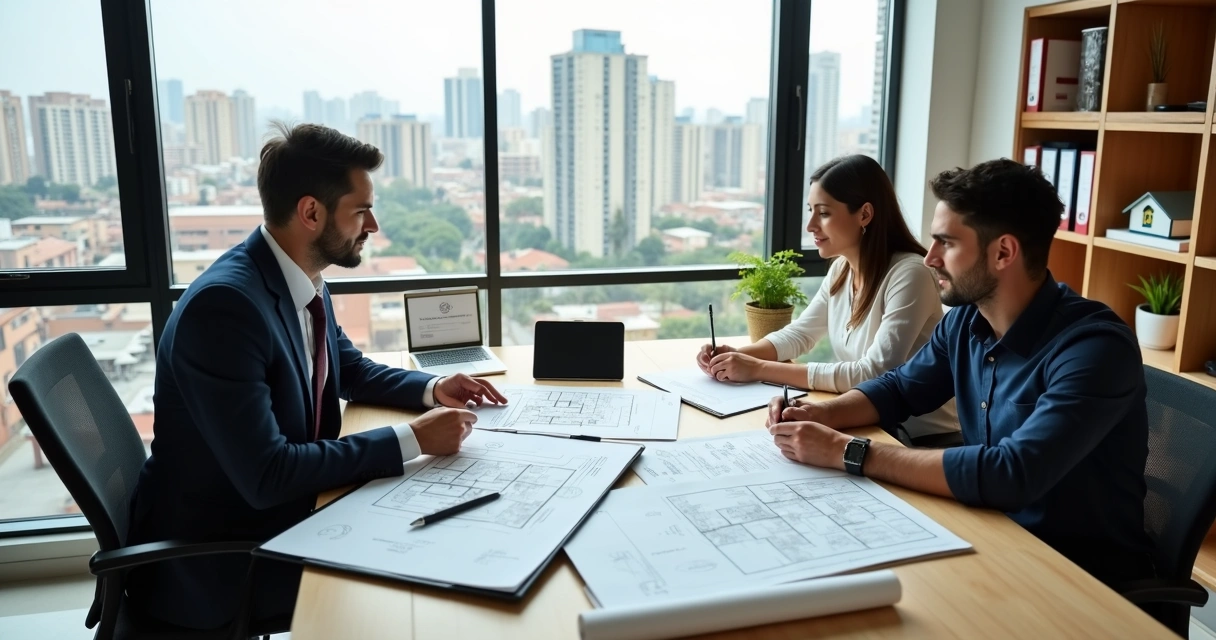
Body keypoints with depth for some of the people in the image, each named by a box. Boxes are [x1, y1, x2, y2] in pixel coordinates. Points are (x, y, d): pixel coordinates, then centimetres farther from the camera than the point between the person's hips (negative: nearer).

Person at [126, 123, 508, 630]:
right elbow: (265, 475, -31)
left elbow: (352, 370, 16)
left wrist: (432, 389, -2)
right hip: (213, 560, -7)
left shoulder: (305, 283, -2)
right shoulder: (225, 304, -28)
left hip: (281, 509, 8)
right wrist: (412, 439, -27)